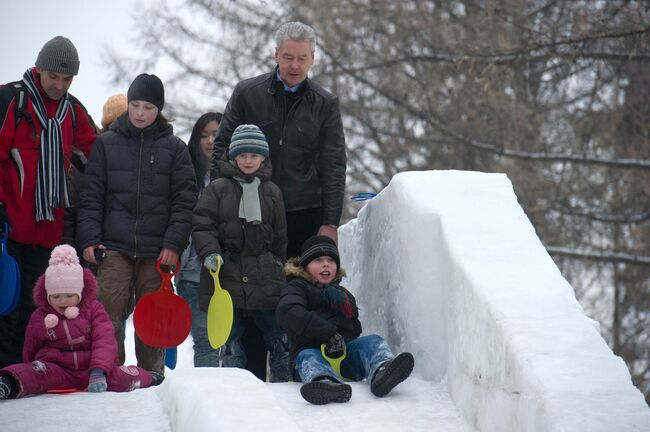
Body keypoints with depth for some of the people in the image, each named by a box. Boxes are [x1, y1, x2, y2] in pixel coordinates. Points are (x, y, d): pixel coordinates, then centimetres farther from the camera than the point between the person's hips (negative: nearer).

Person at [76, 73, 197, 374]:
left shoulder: (174, 148, 7)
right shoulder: (106, 143, 9)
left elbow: (184, 200, 3)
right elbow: (91, 196, 6)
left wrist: (174, 243, -7)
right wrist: (89, 238, -4)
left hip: (157, 249, 0)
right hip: (114, 246, 0)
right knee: (109, 308, -11)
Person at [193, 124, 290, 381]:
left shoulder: (271, 191, 12)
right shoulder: (217, 189, 3)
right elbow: (202, 225, -1)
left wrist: (278, 262, 14)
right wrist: (210, 253, -15)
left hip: (265, 276, 2)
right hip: (227, 276, -1)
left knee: (279, 339, 0)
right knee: (230, 343, 4)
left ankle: (283, 385, 7)